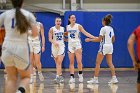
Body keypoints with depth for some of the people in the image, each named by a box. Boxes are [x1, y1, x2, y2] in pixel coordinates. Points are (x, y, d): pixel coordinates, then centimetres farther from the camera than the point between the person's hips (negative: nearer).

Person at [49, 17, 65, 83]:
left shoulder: (62, 28, 7)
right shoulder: (52, 29, -4)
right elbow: (50, 39, -9)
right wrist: (54, 42, -25)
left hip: (61, 46, 1)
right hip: (54, 46, -1)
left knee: (59, 62, -10)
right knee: (57, 63, 7)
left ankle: (58, 77, -15)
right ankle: (60, 75, 19)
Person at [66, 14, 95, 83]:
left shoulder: (78, 26, -2)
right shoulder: (67, 27, 8)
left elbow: (85, 33, -7)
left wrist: (94, 37, -15)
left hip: (77, 45, -3)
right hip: (70, 45, 3)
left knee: (79, 62, -10)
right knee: (71, 62, 2)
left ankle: (80, 75, 6)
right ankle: (72, 77, 3)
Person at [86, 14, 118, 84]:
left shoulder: (103, 28, -13)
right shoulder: (111, 28, 10)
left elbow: (99, 39, -14)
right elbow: (113, 39, 16)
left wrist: (90, 40, -8)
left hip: (104, 47, -8)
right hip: (110, 46, 8)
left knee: (98, 63, 0)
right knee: (110, 63, 8)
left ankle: (95, 79, 1)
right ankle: (114, 78, 1)